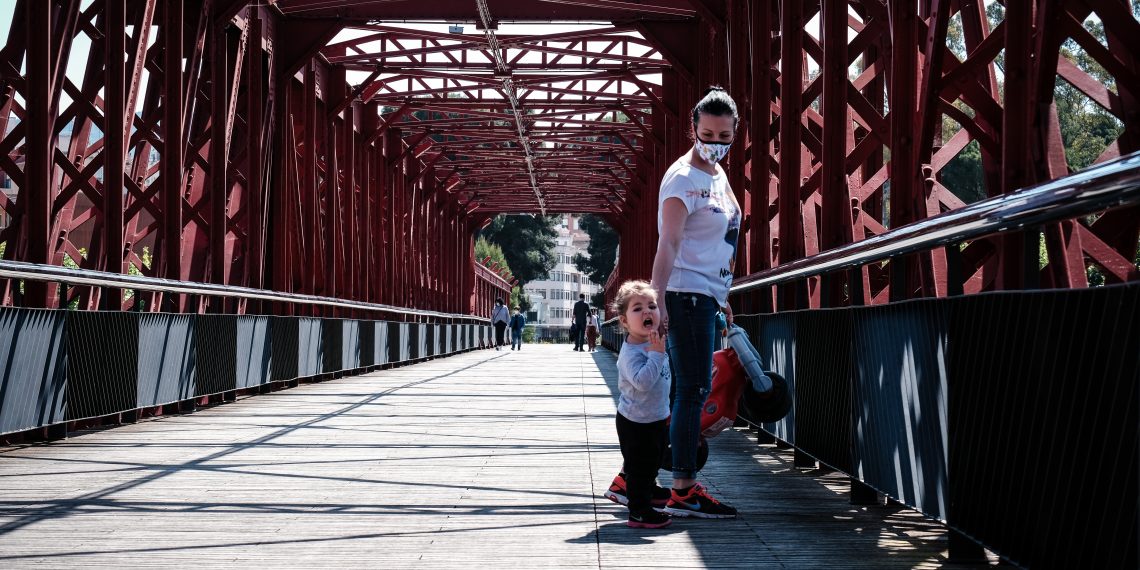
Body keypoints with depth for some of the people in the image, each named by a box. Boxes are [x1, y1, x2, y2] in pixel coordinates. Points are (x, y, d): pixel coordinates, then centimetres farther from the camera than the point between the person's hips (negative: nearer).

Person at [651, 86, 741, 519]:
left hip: (706, 297, 10)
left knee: (691, 391, 12)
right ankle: (683, 491, -7)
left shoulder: (718, 174, 15)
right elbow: (668, 243, -23)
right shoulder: (683, 178, -13)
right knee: (693, 390, -10)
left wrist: (721, 297, 25)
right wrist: (657, 301, -32)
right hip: (685, 295, -10)